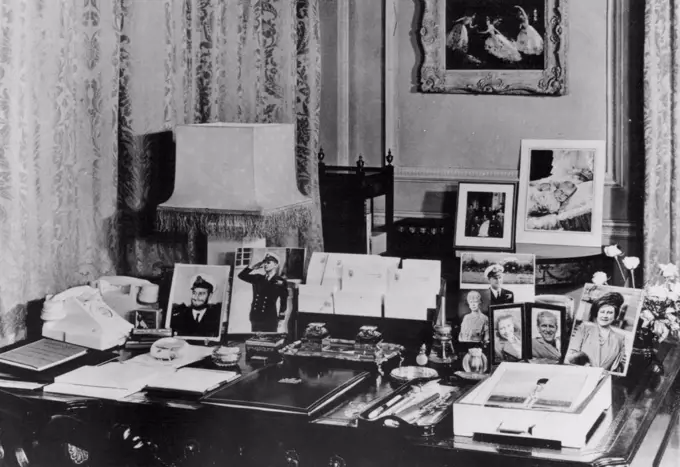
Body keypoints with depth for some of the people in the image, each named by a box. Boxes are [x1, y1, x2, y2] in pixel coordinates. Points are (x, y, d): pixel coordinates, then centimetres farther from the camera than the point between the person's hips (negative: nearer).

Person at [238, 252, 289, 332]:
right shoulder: (257, 278, 13)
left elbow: (283, 302, 1)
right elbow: (241, 275, 12)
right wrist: (254, 267, 6)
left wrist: (281, 317, -2)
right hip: (255, 317, 4)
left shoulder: (280, 281, 0)